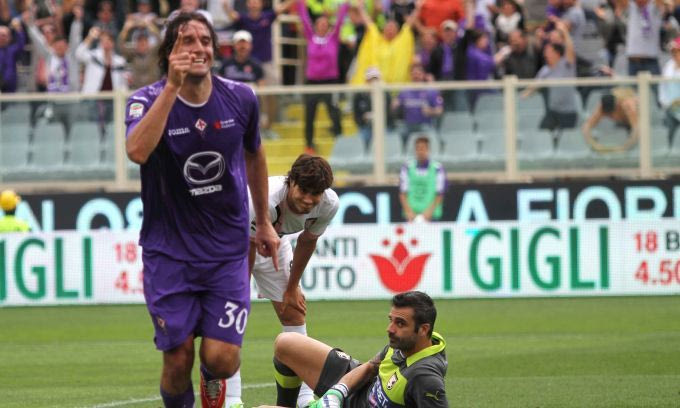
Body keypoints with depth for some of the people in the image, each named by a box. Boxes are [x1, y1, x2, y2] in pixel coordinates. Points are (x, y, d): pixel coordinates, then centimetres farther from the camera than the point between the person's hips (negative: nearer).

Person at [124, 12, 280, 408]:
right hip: (169, 252, -2)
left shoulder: (240, 98, -1)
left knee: (222, 358, -8)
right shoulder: (149, 100, -11)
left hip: (227, 249, 2)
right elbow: (137, 150, -33)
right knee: (178, 360, -4)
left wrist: (264, 222, 24)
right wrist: (173, 87, -34)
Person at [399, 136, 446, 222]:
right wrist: (408, 211, -8)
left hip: (431, 215, -1)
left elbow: (439, 195, 0)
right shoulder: (407, 168, 5)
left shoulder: (437, 168, 0)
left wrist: (429, 211, -11)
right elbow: (403, 193, 5)